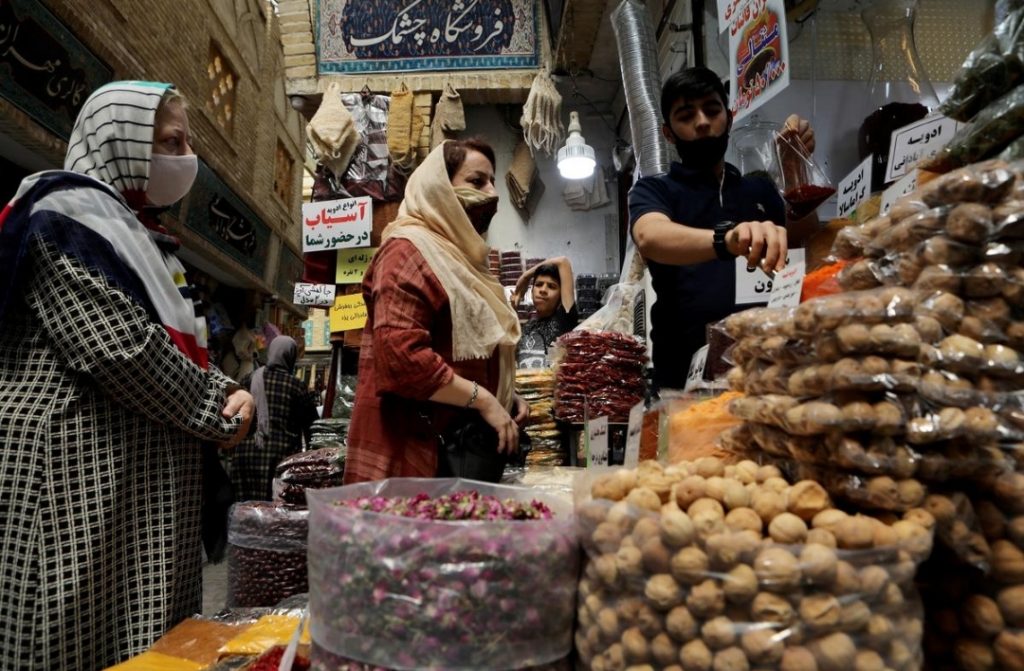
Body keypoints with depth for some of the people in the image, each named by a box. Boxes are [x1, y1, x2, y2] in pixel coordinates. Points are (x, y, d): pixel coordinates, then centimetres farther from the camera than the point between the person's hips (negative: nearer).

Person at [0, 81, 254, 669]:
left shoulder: (139, 233, 19)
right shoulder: (67, 219, -10)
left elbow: (182, 346, 20)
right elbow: (122, 350, -21)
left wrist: (229, 394, 0)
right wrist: (219, 416, -9)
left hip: (146, 475, 9)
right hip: (78, 472, -9)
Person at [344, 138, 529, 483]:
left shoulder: (459, 257, 19)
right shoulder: (410, 250, -11)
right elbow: (400, 355, -25)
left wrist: (504, 394, 12)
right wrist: (483, 400, -18)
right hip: (412, 452, -9)